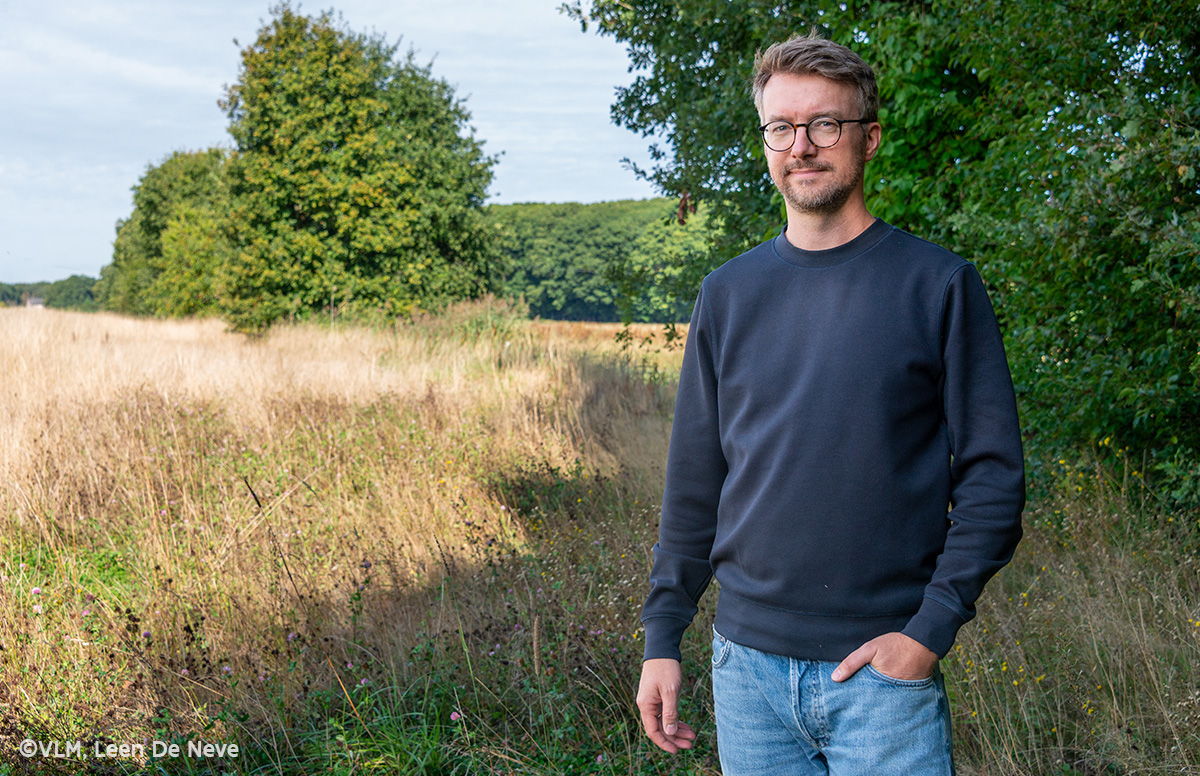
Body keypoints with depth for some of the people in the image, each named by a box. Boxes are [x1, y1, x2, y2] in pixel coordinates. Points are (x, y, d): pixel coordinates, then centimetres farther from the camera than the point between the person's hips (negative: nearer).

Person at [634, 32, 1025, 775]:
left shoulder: (939, 284, -3)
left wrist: (932, 628, -12)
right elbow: (694, 479, 9)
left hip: (883, 669, -3)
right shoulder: (728, 294, 6)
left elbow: (993, 472, -4)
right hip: (748, 665, 3)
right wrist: (662, 636, 7)